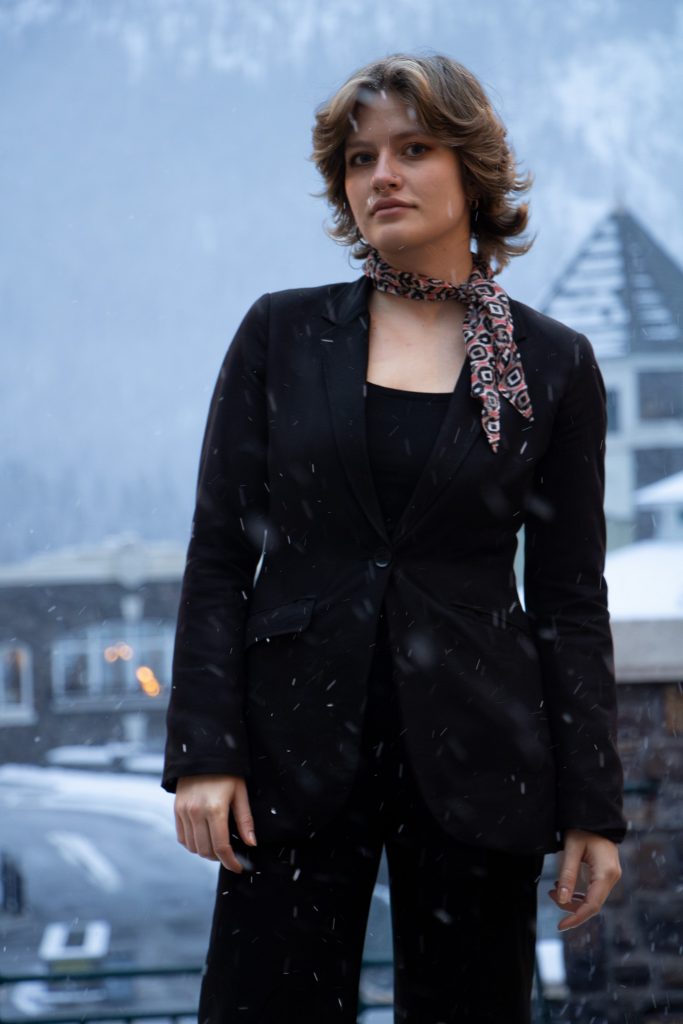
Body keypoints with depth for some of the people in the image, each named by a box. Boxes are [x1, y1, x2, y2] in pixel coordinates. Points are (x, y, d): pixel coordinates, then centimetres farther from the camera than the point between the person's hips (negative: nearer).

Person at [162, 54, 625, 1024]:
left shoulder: (554, 364, 5)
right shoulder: (282, 334, 6)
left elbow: (571, 599, 5)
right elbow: (219, 552, 4)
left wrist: (592, 806, 1)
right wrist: (203, 751, -6)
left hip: (474, 755, 0)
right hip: (297, 743, 0)